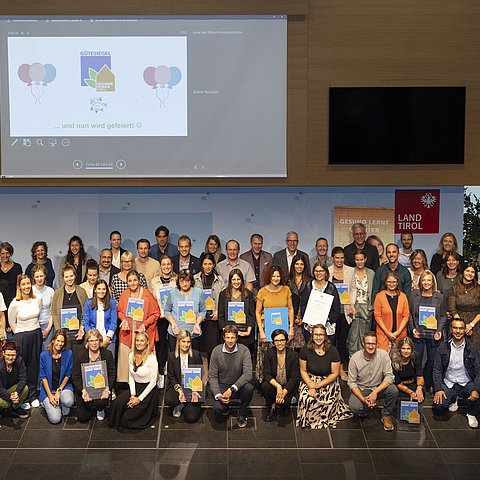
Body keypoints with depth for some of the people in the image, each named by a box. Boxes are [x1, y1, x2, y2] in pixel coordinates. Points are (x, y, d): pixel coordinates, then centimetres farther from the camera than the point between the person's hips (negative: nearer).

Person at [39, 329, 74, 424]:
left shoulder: (68, 354, -5)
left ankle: (64, 409, 4)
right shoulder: (44, 355, -6)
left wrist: (59, 391, -9)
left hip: (63, 386, 1)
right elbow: (43, 377, -5)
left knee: (68, 401, -35)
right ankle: (47, 403, 18)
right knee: (55, 419, -16)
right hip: (48, 388, 0)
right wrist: (50, 395, -12)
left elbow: (68, 375, -1)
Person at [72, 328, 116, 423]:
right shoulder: (79, 355, -6)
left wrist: (107, 388, -20)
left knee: (102, 402, -32)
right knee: (82, 418, -6)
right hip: (84, 388, 0)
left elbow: (112, 375, -1)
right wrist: (83, 390, -23)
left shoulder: (107, 354, -3)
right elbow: (75, 377, -7)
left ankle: (100, 410, 9)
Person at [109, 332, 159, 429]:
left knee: (130, 415, -16)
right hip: (135, 387, 6)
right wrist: (133, 395, -7)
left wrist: (139, 399, -16)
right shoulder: (132, 356, 1)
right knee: (116, 403, -19)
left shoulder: (151, 358, -18)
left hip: (148, 391, -6)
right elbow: (131, 377, 6)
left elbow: (153, 382, -15)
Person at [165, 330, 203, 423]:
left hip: (193, 386, -1)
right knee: (169, 399, -34)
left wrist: (194, 390, -17)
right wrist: (179, 390, -17)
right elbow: (171, 376, 0)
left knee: (191, 418, -15)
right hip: (177, 386, 1)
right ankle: (180, 406, 2)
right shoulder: (172, 356, 1)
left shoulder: (196, 355, -1)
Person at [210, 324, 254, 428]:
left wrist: (232, 389, -32)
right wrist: (218, 395, -24)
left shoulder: (244, 350, -13)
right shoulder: (216, 351, -9)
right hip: (221, 385, 0)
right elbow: (212, 376, -8)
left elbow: (248, 374, -22)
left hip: (238, 385, 0)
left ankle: (242, 415, -4)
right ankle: (226, 407, 15)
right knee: (218, 409, -26)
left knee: (249, 388, -33)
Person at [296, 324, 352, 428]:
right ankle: (308, 420, 2)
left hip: (328, 380, -1)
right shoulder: (305, 350, -7)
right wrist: (311, 386, -15)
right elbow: (303, 371, 0)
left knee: (329, 402, -25)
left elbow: (335, 373, -7)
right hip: (310, 379, 1)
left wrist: (318, 385, -13)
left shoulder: (332, 351, -12)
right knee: (306, 399, -26)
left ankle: (323, 421, 5)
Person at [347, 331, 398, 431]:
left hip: (378, 388, 1)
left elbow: (389, 377, -16)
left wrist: (375, 392, -29)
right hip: (360, 389, -1)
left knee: (393, 390, -29)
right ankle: (365, 408, 8)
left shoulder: (383, 355, -13)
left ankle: (386, 415, -2)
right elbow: (352, 382, -11)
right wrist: (363, 399, -26)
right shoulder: (355, 358, -15)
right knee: (354, 407, -31)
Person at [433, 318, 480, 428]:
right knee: (438, 408, -21)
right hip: (448, 383, 1)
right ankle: (452, 399, 17)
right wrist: (438, 389, -13)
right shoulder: (443, 347, -1)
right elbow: (437, 370, 0)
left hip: (466, 383, -1)